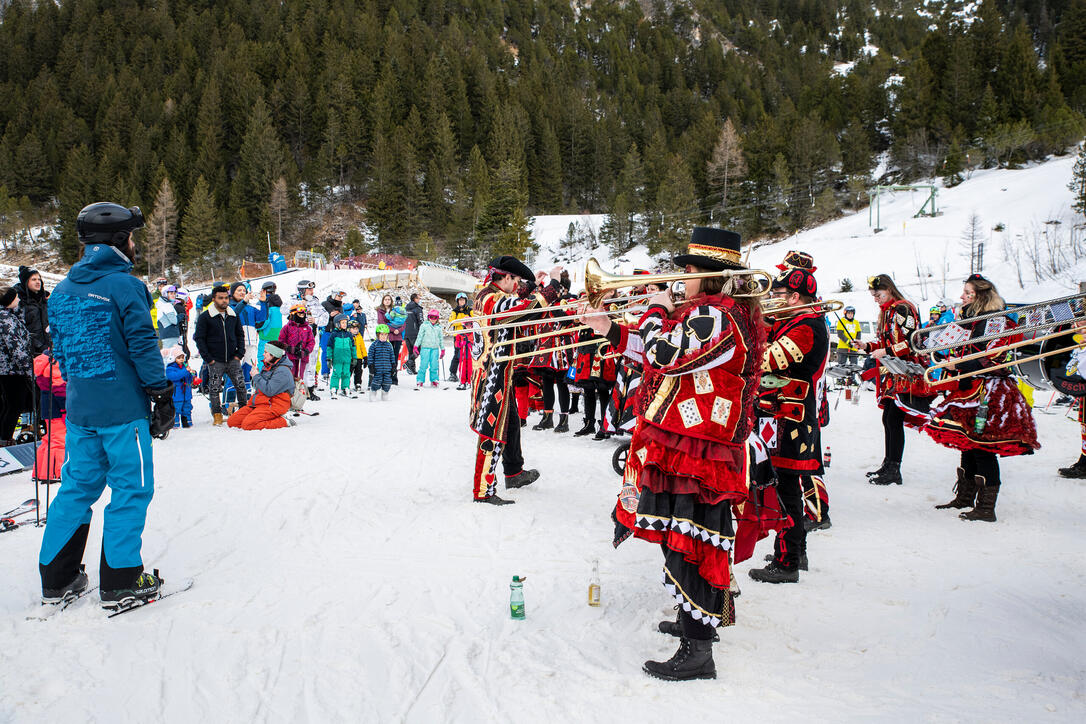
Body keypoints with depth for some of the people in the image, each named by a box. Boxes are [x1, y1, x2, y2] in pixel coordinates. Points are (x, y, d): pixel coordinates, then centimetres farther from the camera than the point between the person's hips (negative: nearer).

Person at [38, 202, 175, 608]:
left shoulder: (63, 290, 10)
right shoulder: (125, 285, -12)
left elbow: (60, 350, 16)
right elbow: (143, 346, -14)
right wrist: (162, 396, -9)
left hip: (79, 408, 7)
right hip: (123, 407, -7)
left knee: (78, 485, 15)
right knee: (131, 488, 2)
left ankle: (56, 579, 21)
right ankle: (120, 581, 5)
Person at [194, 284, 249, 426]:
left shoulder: (233, 315, 9)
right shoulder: (205, 317, -4)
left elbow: (240, 335, 17)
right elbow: (199, 338, -3)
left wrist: (239, 353, 4)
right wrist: (208, 358, -9)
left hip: (233, 359, 3)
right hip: (215, 361, -3)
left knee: (240, 385, 1)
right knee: (215, 388, 1)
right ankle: (217, 414, 12)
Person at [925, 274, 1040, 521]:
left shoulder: (996, 321, -9)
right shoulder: (970, 319, 18)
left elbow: (992, 360, -18)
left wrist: (959, 365, -19)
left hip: (987, 395, -9)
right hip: (968, 390, 9)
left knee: (982, 449, -9)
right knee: (967, 446, 14)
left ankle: (986, 508, -5)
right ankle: (965, 498, 25)